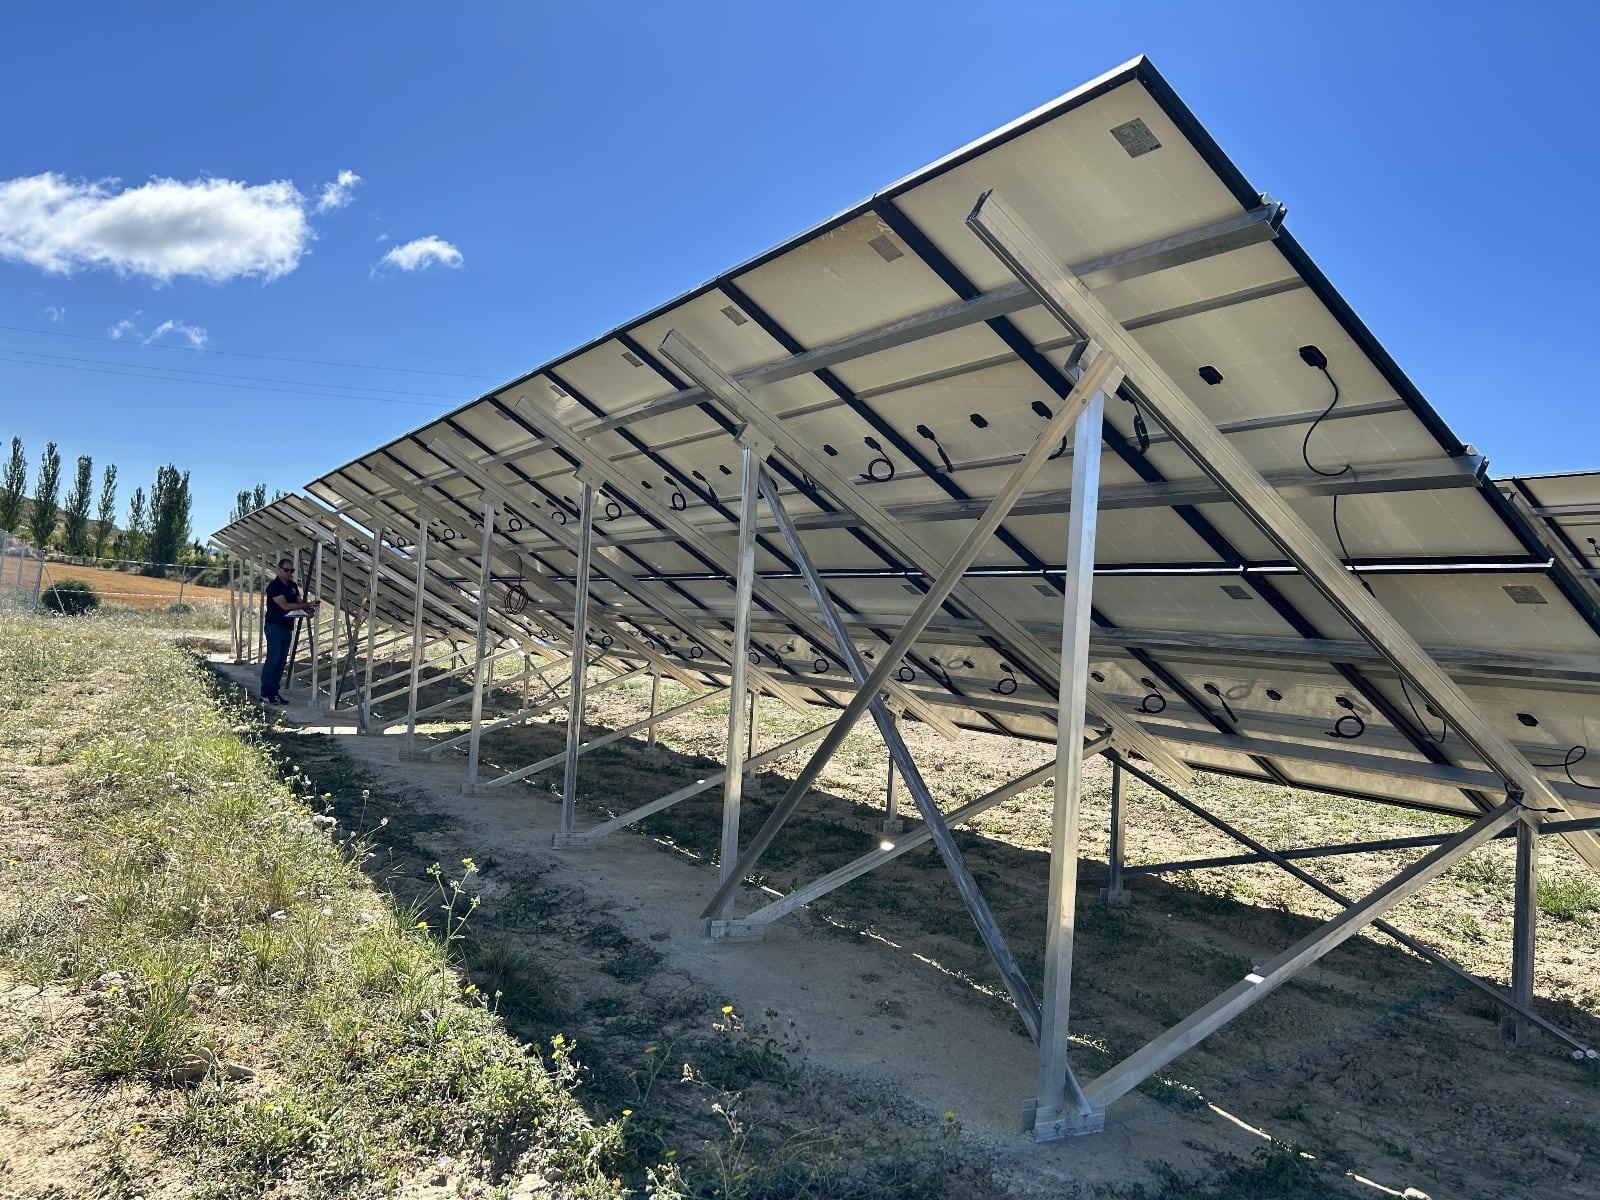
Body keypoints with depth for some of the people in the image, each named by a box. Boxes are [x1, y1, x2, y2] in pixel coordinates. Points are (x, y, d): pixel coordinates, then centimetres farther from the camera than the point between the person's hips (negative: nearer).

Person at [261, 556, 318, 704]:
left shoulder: (293, 586, 13)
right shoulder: (274, 586, -12)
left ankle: (274, 692, 12)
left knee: (281, 661, 8)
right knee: (272, 660, -10)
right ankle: (265, 694, -7)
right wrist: (307, 605, -21)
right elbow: (285, 606, -20)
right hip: (274, 627, -8)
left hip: (287, 628, 8)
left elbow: (299, 602, 13)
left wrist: (308, 609, -9)